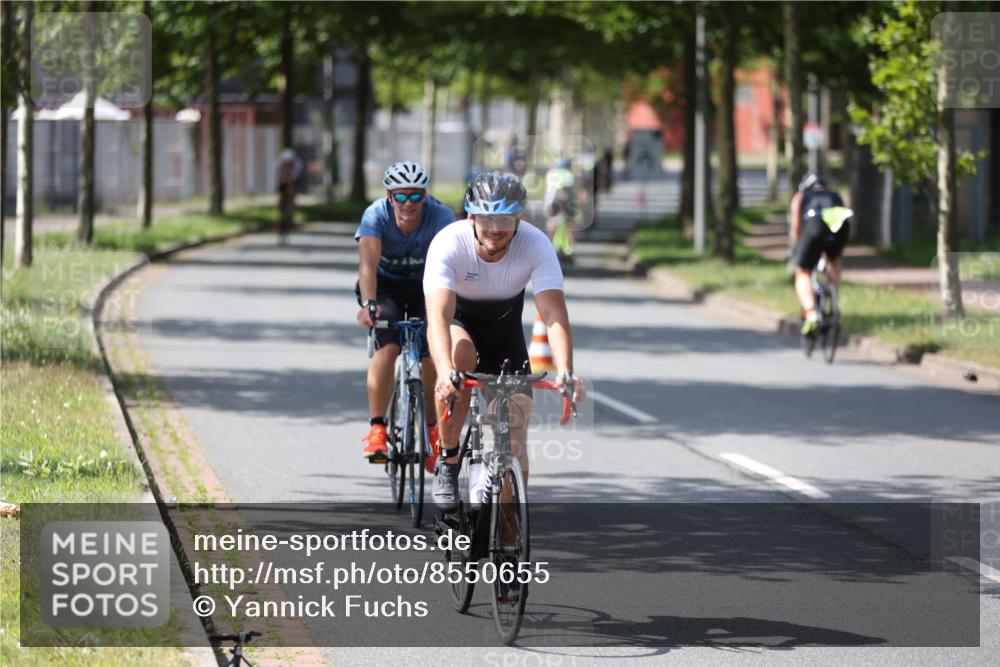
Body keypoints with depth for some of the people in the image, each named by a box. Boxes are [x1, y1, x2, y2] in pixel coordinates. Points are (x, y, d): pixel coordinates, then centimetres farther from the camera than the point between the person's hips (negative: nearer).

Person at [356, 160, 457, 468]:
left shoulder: (441, 217, -26)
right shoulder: (376, 215, -26)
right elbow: (368, 264, -38)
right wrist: (367, 304, -54)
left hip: (425, 285, 1)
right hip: (386, 285, -1)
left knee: (431, 358, -11)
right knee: (387, 348, -25)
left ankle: (431, 429, 11)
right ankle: (376, 428, -21)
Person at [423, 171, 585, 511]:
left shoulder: (536, 245, -29)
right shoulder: (448, 243, -33)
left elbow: (554, 315, -35)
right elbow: (438, 316, -43)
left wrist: (565, 372, -53)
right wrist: (444, 372, -61)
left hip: (504, 321, 2)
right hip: (459, 318, -2)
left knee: (516, 422, -10)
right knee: (461, 354, -37)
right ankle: (448, 462, -19)